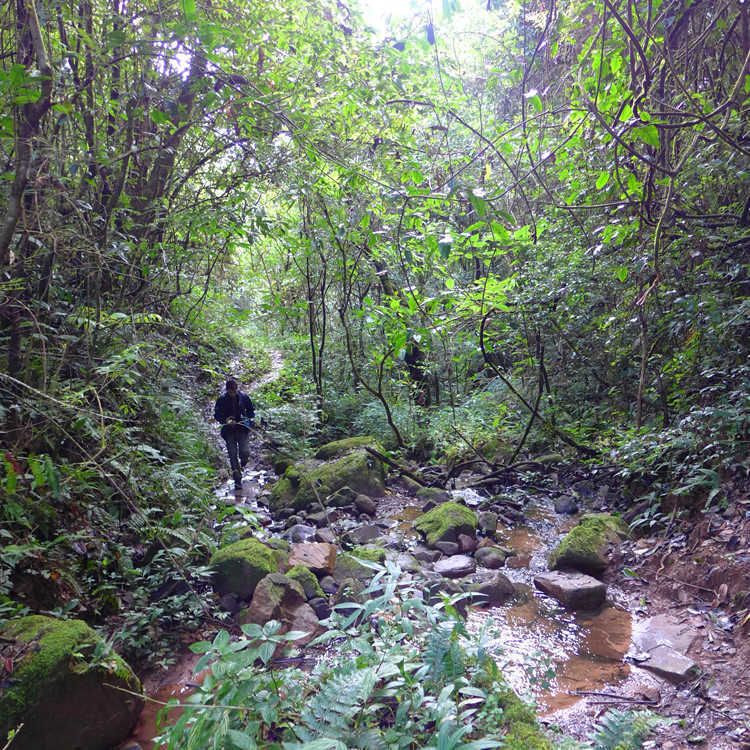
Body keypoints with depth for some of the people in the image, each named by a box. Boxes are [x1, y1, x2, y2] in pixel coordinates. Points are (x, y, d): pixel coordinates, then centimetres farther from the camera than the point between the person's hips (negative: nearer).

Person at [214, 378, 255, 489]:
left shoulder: (244, 397, 0)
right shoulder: (221, 399, 0)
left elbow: (251, 412, 10)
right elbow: (216, 415, 5)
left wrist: (247, 418, -11)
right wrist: (226, 420, -14)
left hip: (243, 428, 0)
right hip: (229, 430, 0)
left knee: (245, 453, -14)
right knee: (233, 455, -4)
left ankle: (241, 465, 23)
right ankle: (238, 481, 5)